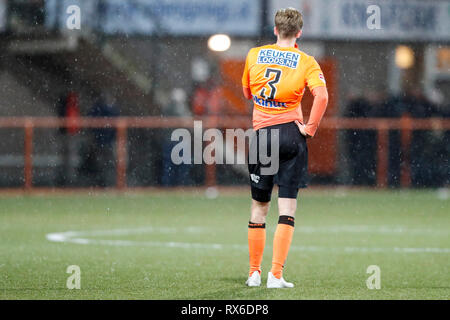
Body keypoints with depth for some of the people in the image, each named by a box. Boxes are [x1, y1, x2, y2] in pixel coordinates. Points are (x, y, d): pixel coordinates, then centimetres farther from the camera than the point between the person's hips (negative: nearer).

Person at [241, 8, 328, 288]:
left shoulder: (255, 55, 7)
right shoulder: (306, 62, -2)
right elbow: (321, 95, -18)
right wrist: (310, 128, -9)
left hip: (261, 133, 2)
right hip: (291, 134, -2)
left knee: (259, 207, 13)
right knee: (287, 208, -1)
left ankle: (254, 272, 19)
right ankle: (276, 274, -9)